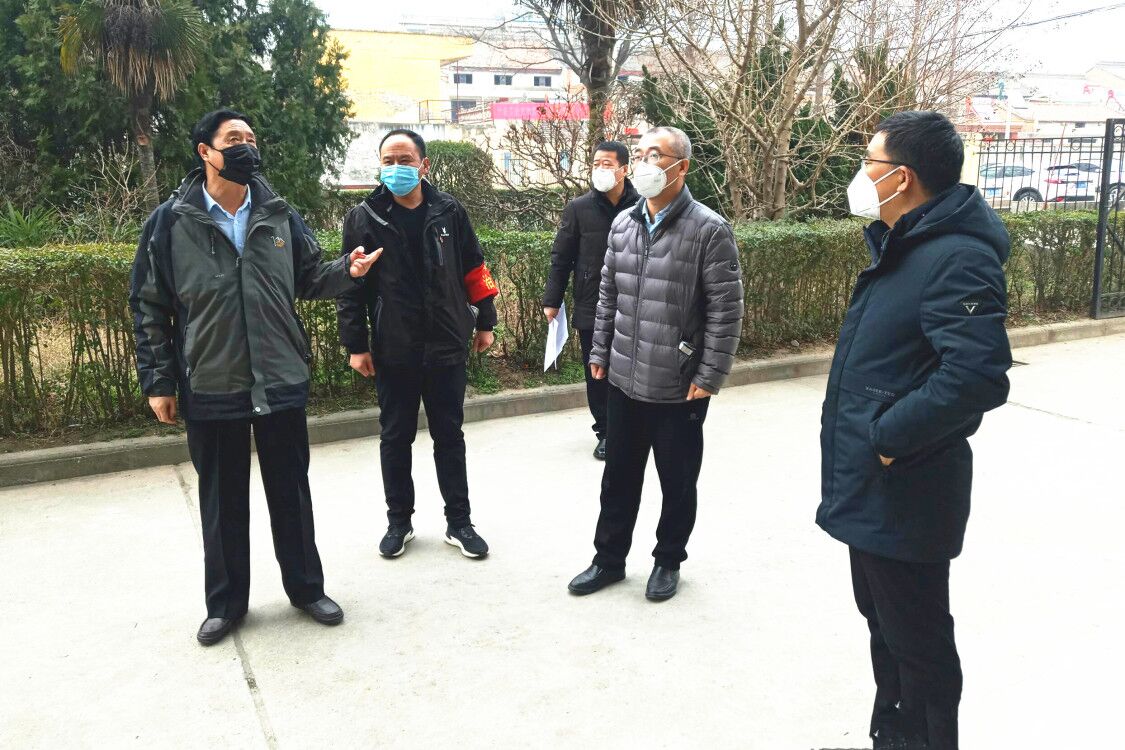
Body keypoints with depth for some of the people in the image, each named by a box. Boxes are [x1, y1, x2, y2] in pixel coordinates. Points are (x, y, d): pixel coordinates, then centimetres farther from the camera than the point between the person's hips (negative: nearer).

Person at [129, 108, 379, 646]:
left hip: (282, 382, 2)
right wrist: (158, 382, -3)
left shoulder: (278, 216, 3)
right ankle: (225, 603, 30)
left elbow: (308, 279, 11)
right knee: (222, 501, 12)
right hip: (210, 388, -1)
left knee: (291, 492, 12)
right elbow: (149, 307, -1)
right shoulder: (171, 222, -4)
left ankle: (306, 587, 30)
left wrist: (347, 271, -10)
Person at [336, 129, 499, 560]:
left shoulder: (449, 212, 1)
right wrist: (355, 345, -4)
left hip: (446, 346, 1)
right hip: (392, 351, 0)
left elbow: (473, 270, 8)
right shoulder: (363, 219, -3)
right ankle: (399, 521, 26)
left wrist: (484, 322, 9)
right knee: (395, 438, 11)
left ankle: (458, 522, 21)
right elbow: (350, 286, -1)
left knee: (449, 436, 10)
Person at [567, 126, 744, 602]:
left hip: (680, 388, -5)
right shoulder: (622, 224, 7)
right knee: (618, 477, 17)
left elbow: (726, 310, -13)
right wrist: (600, 353, 13)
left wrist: (710, 376, -14)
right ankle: (609, 559, 33)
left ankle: (668, 561, 33)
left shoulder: (709, 230, -12)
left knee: (677, 483, 12)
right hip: (624, 381, 5)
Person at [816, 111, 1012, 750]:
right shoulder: (903, 248, 11)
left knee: (917, 644, 6)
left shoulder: (958, 258, -21)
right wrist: (867, 437, 13)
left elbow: (978, 376, -33)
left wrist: (887, 436, -24)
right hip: (871, 489, 10)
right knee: (885, 624, 24)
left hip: (904, 495, -10)